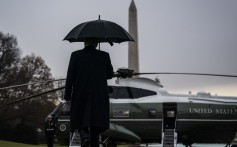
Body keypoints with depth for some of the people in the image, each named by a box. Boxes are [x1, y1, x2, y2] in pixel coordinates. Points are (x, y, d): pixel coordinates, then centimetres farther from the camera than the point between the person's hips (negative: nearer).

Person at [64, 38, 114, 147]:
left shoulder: (76, 55, -2)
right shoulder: (104, 56, 0)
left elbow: (70, 77, -4)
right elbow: (110, 75, 10)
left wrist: (67, 96, 1)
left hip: (80, 95, -1)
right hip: (99, 96, 1)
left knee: (81, 121, 9)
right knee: (95, 123, 6)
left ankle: (85, 136, -18)